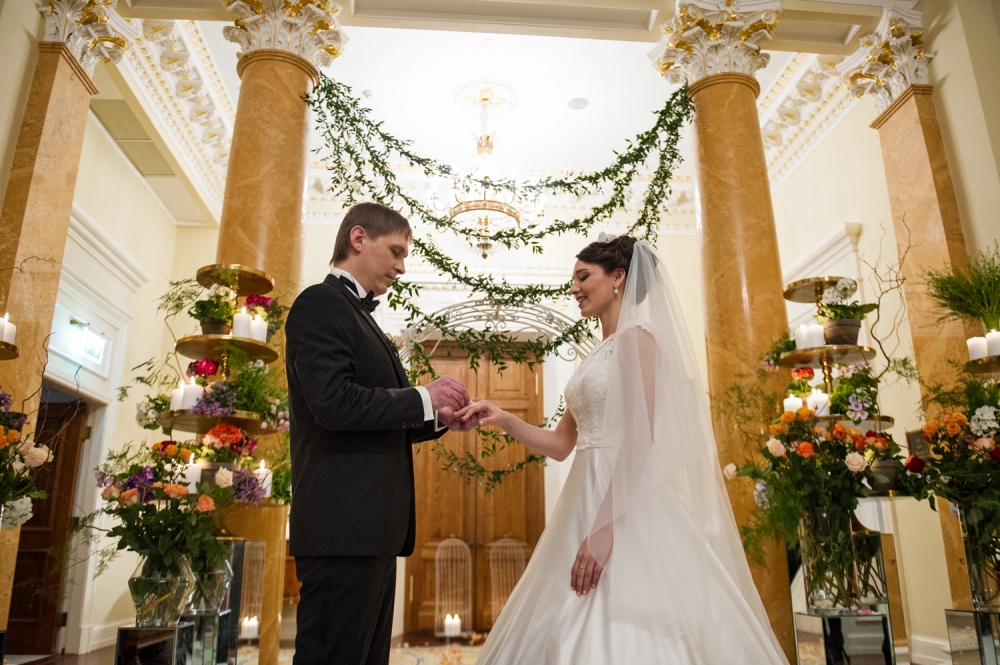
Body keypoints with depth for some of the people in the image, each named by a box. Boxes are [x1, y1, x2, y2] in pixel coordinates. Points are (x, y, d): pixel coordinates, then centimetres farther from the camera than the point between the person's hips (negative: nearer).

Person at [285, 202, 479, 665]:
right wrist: (424, 398, -11)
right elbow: (333, 402, -21)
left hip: (371, 527, 10)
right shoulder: (321, 304, -6)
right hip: (343, 527, -10)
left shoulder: (359, 316, 23)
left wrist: (438, 419, 11)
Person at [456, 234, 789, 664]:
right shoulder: (598, 356, 19)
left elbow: (640, 441, -17)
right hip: (588, 497, 9)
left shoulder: (638, 339, -7)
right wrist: (503, 419, 5)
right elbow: (561, 444, 19)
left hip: (626, 507, -8)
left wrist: (605, 528, -23)